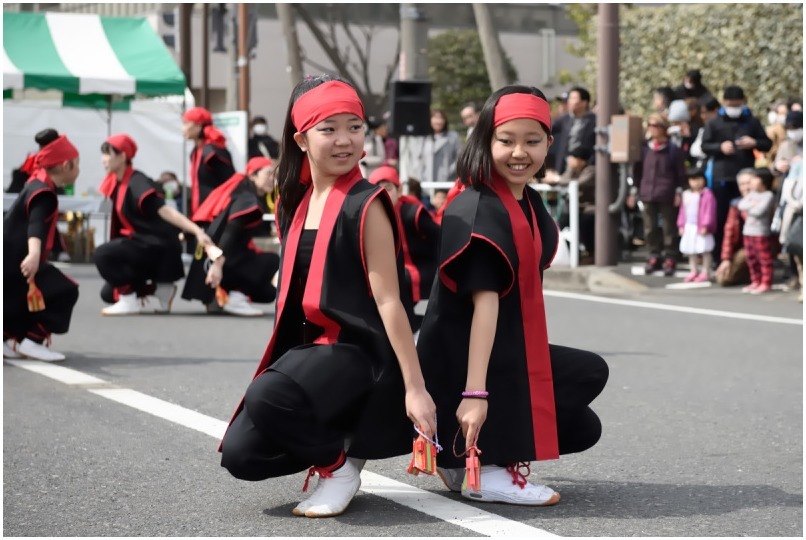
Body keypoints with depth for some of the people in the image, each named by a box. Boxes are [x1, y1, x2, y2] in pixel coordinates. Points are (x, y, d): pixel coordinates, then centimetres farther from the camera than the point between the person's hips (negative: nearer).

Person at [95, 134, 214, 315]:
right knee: (109, 294, 11)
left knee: (102, 254, -24)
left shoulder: (137, 183, -20)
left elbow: (165, 211, -30)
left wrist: (197, 231, -41)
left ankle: (131, 299, -11)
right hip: (144, 246, 9)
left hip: (158, 247, -9)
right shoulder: (118, 184, 8)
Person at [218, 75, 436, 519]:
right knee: (240, 454, -7)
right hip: (308, 347, 7)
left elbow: (388, 300, -15)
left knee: (267, 395, -33)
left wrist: (415, 388, -18)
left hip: (359, 351, -7)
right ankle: (329, 443, 18)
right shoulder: (295, 204, 10)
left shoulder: (366, 205, -11)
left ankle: (340, 462, -7)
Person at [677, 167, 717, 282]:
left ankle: (706, 272, 4)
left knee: (705, 251, -1)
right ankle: (694, 271, 23)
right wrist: (681, 225, 8)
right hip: (689, 228, 7)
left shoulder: (707, 195, -12)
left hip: (701, 228, -7)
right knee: (690, 251, 13)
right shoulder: (686, 195, 10)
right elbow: (682, 211, 12)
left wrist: (705, 225, -20)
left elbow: (709, 211, -16)